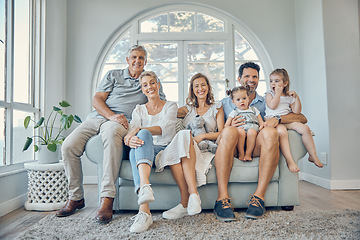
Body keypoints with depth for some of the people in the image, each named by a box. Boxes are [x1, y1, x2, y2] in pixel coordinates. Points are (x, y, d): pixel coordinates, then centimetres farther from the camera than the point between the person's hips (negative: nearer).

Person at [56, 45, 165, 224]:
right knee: (68, 145, -20)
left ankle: (107, 200, -41)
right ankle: (75, 197, 0)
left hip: (121, 122, -3)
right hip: (97, 117, 3)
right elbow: (96, 100, 7)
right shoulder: (113, 75, 18)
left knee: (111, 133, -40)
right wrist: (111, 115, -11)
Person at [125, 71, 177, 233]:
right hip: (146, 151, 2)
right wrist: (130, 139, -25)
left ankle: (143, 187, -54)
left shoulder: (170, 106, 13)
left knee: (143, 133, -33)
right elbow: (132, 131, 1)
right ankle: (144, 211, -52)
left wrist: (139, 130, -26)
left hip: (166, 150, -2)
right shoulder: (139, 110, 21)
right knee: (136, 147, -36)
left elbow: (164, 128, -9)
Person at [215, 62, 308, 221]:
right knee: (229, 131, -34)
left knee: (269, 132, -31)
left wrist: (277, 118, -6)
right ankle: (222, 197, -39)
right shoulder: (226, 103, 24)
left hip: (256, 148, 1)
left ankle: (259, 196, -32)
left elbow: (302, 118, 13)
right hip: (233, 148, -1)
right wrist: (230, 125, -8)